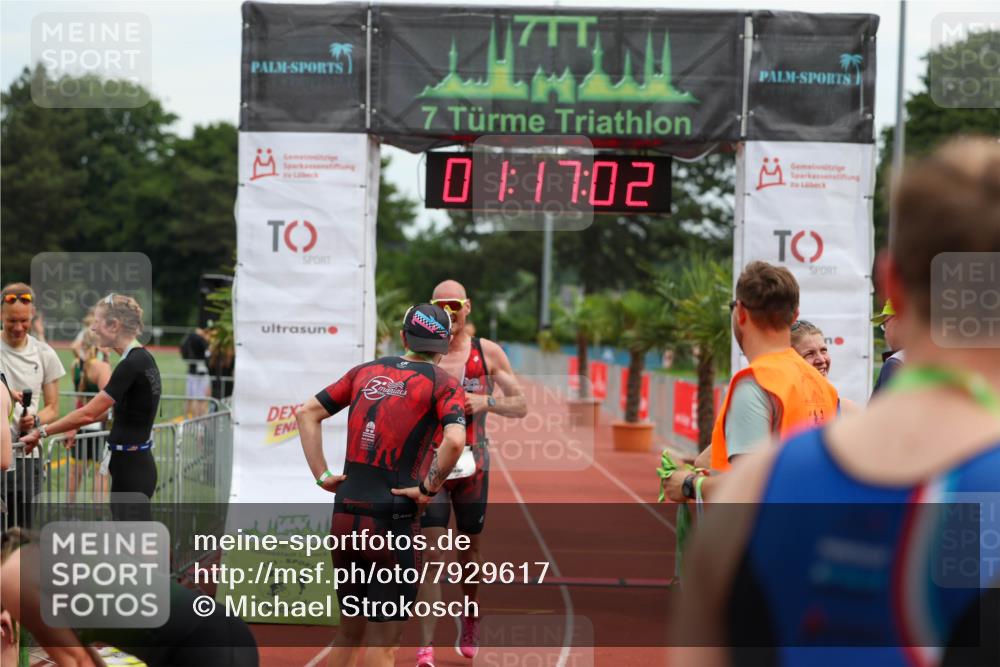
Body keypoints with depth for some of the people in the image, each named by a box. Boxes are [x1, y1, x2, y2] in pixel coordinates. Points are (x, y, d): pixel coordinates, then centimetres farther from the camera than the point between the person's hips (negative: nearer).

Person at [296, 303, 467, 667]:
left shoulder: (366, 371, 14)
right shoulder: (444, 383, -2)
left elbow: (307, 413, 14)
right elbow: (454, 440, -21)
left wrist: (321, 474, 11)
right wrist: (429, 488, -9)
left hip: (343, 515, 5)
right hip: (391, 519, -5)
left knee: (350, 629, 18)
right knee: (385, 636, 3)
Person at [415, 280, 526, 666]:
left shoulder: (488, 353, 0)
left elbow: (520, 406, 2)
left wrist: (487, 402, -16)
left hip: (472, 464, 2)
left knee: (471, 548, 14)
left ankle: (470, 621, 39)